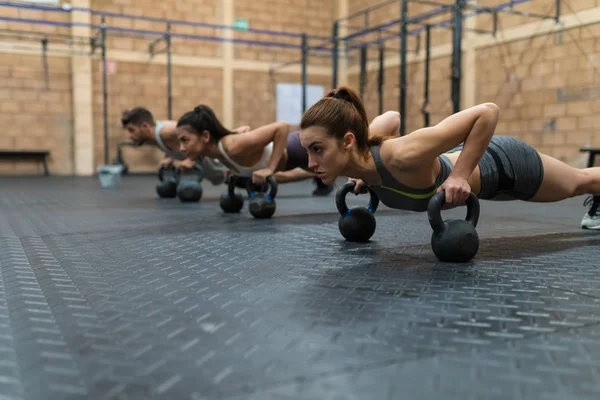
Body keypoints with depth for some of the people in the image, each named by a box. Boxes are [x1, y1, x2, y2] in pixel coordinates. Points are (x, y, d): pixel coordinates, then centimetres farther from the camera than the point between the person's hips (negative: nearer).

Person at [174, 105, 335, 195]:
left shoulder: (234, 147, -44)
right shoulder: (217, 150, -16)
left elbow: (282, 126, -40)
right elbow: (243, 130, 6)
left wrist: (270, 169, -40)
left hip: (301, 149, -9)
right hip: (289, 147, 9)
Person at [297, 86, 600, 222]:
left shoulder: (402, 157, -46)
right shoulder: (362, 154, -25)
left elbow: (488, 111, -40)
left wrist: (460, 175, -42)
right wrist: (368, 176, -6)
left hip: (504, 164, -6)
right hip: (467, 157, 6)